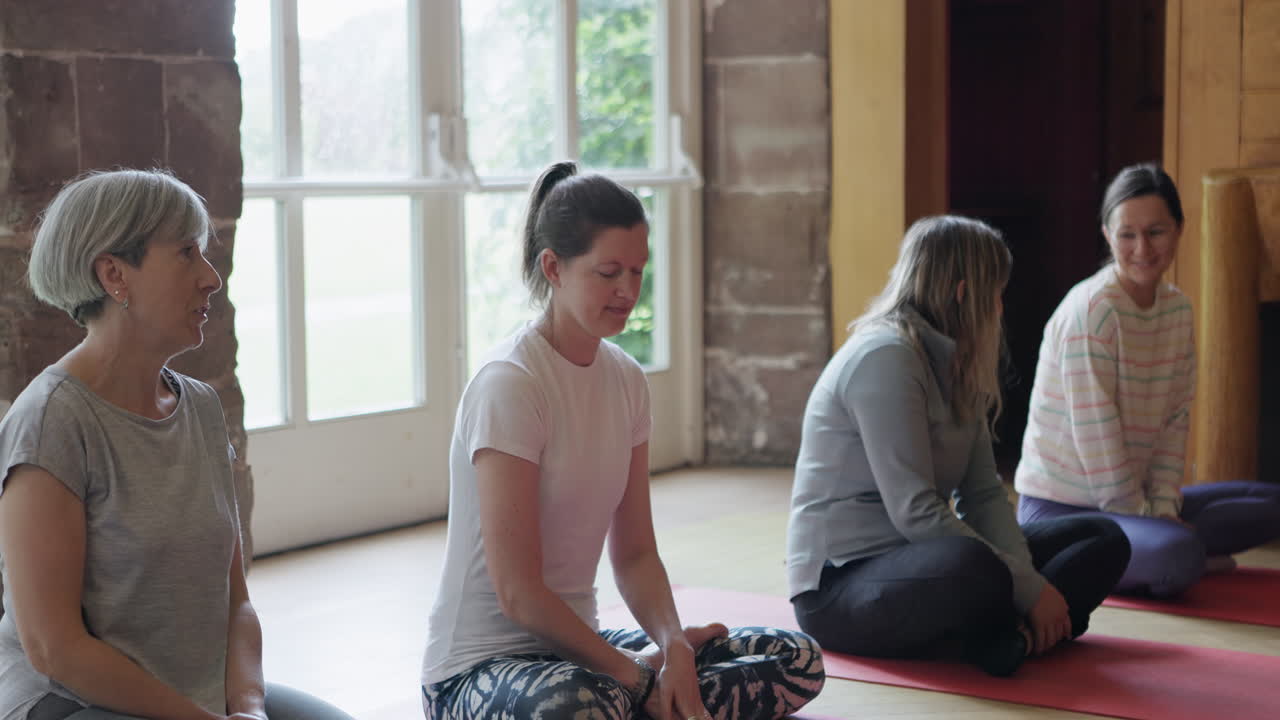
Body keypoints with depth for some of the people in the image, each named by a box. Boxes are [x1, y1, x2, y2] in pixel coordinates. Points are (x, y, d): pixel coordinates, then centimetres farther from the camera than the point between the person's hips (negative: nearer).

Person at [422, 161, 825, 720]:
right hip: (480, 667, -7)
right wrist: (634, 674, -14)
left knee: (798, 661, -4)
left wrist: (673, 646, -13)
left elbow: (635, 554, 7)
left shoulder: (626, 380, 6)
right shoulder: (507, 384, -18)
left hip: (578, 643, 8)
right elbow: (518, 593, -19)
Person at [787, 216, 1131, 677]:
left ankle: (1007, 634, -18)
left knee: (1102, 539, 5)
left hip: (918, 557, 10)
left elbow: (984, 494, 6)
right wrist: (1027, 587, -20)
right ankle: (1015, 635, -9)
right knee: (973, 568, -41)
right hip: (840, 583, -10)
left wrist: (1026, 580, -12)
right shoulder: (884, 357, -17)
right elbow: (913, 513, -23)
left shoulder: (953, 364, 12)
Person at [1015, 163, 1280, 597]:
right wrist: (1143, 516, -13)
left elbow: (1175, 420, 6)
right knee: (1179, 556, -34)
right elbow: (1096, 435, -19)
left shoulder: (1178, 309, 7)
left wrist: (1164, 506, -5)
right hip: (1060, 508, -8)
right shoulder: (1091, 310, -18)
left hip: (1135, 500, 9)